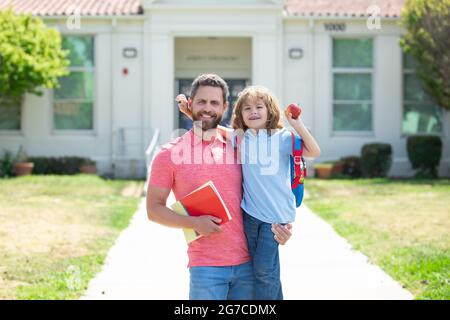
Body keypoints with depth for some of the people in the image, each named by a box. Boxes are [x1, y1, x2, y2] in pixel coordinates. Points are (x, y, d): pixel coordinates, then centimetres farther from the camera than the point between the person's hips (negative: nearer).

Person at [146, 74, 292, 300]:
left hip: (247, 263, 3)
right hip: (205, 267, -3)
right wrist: (193, 223, -14)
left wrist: (276, 225, 1)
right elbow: (154, 209, 1)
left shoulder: (237, 147, 11)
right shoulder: (170, 154, 1)